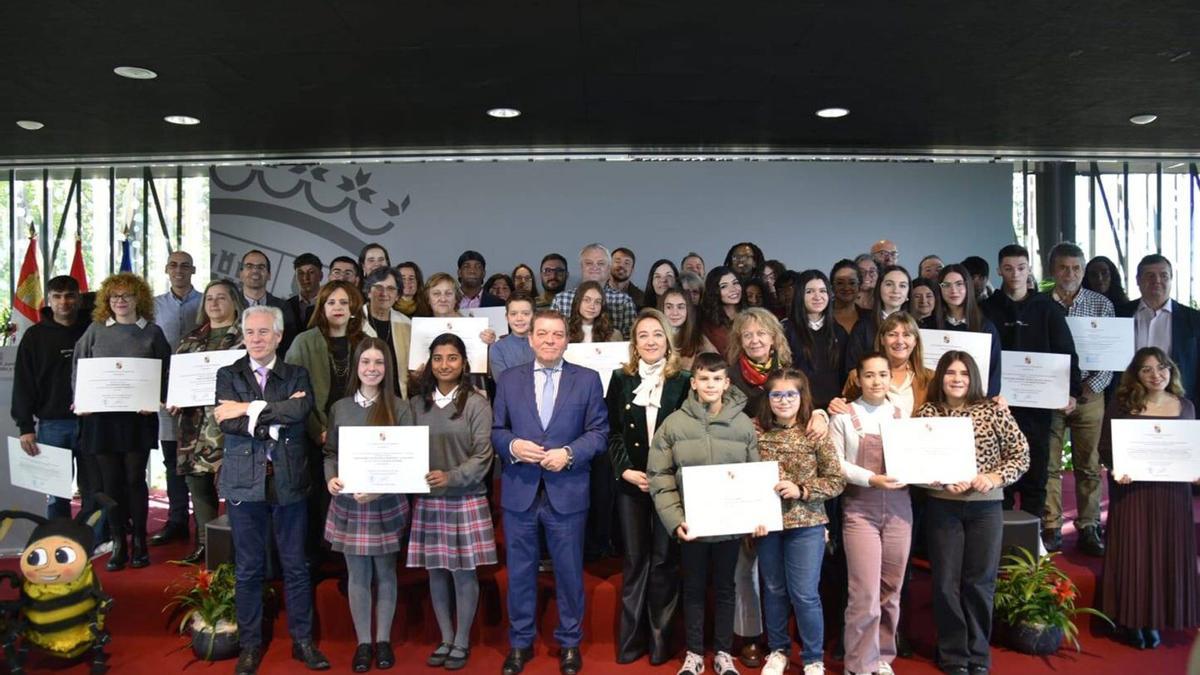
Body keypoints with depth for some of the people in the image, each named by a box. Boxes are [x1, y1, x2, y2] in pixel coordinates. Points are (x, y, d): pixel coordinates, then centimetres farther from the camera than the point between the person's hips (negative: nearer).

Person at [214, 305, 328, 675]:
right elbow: (226, 422, -11)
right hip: (245, 482, 0)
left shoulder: (297, 375, 5)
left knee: (296, 565, 8)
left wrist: (250, 409, -15)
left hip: (288, 481, 0)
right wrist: (276, 418, -15)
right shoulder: (228, 375, 5)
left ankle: (303, 641, 21)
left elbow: (300, 411, -15)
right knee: (248, 568, 10)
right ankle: (250, 645, 24)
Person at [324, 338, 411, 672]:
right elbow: (330, 452, 8)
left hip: (387, 503, -1)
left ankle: (384, 640, 24)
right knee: (357, 574, 9)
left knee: (385, 572, 10)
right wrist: (331, 478, -13)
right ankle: (363, 642, 22)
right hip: (347, 503, 2)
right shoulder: (339, 407, 4)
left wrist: (379, 487, -20)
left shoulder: (399, 408, -4)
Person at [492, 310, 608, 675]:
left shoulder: (587, 379, 2)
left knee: (569, 571, 11)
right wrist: (511, 445, -15)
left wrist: (568, 453, -16)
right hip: (519, 491, 1)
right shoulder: (508, 379, 6)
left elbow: (599, 432, -1)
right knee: (520, 571, 12)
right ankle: (520, 643, 29)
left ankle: (569, 643, 29)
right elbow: (495, 430, 6)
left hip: (567, 491, -1)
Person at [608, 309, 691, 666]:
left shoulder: (683, 381, 0)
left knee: (664, 560, 6)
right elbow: (612, 432, 3)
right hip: (630, 483, 1)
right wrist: (627, 471, -9)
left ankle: (661, 639, 19)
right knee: (635, 560, 9)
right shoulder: (620, 379, 4)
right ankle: (631, 638, 20)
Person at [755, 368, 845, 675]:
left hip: (806, 524, -2)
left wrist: (801, 490, -19)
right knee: (773, 590, 16)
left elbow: (837, 481, -6)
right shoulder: (756, 431, -4)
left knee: (804, 594, 3)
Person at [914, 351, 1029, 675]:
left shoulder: (993, 410, -2)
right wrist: (940, 480, -18)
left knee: (980, 582, 8)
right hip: (942, 506, 0)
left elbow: (1021, 454, 0)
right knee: (947, 582, 5)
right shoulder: (927, 413, -1)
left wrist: (995, 478, -14)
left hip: (986, 506, 0)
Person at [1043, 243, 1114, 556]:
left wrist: (1090, 387, -10)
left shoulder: (1101, 304, 5)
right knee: (1049, 465, 3)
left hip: (1088, 396, 1)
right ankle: (1051, 528, 11)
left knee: (1088, 465, 6)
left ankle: (1089, 528, 16)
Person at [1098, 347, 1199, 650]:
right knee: (1132, 552, 0)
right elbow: (1105, 447, -2)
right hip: (1132, 490, -3)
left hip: (1173, 492, 3)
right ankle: (1130, 621, 12)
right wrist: (1115, 469, -20)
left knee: (1168, 553, 6)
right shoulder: (1121, 405, -2)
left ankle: (1154, 621, 20)